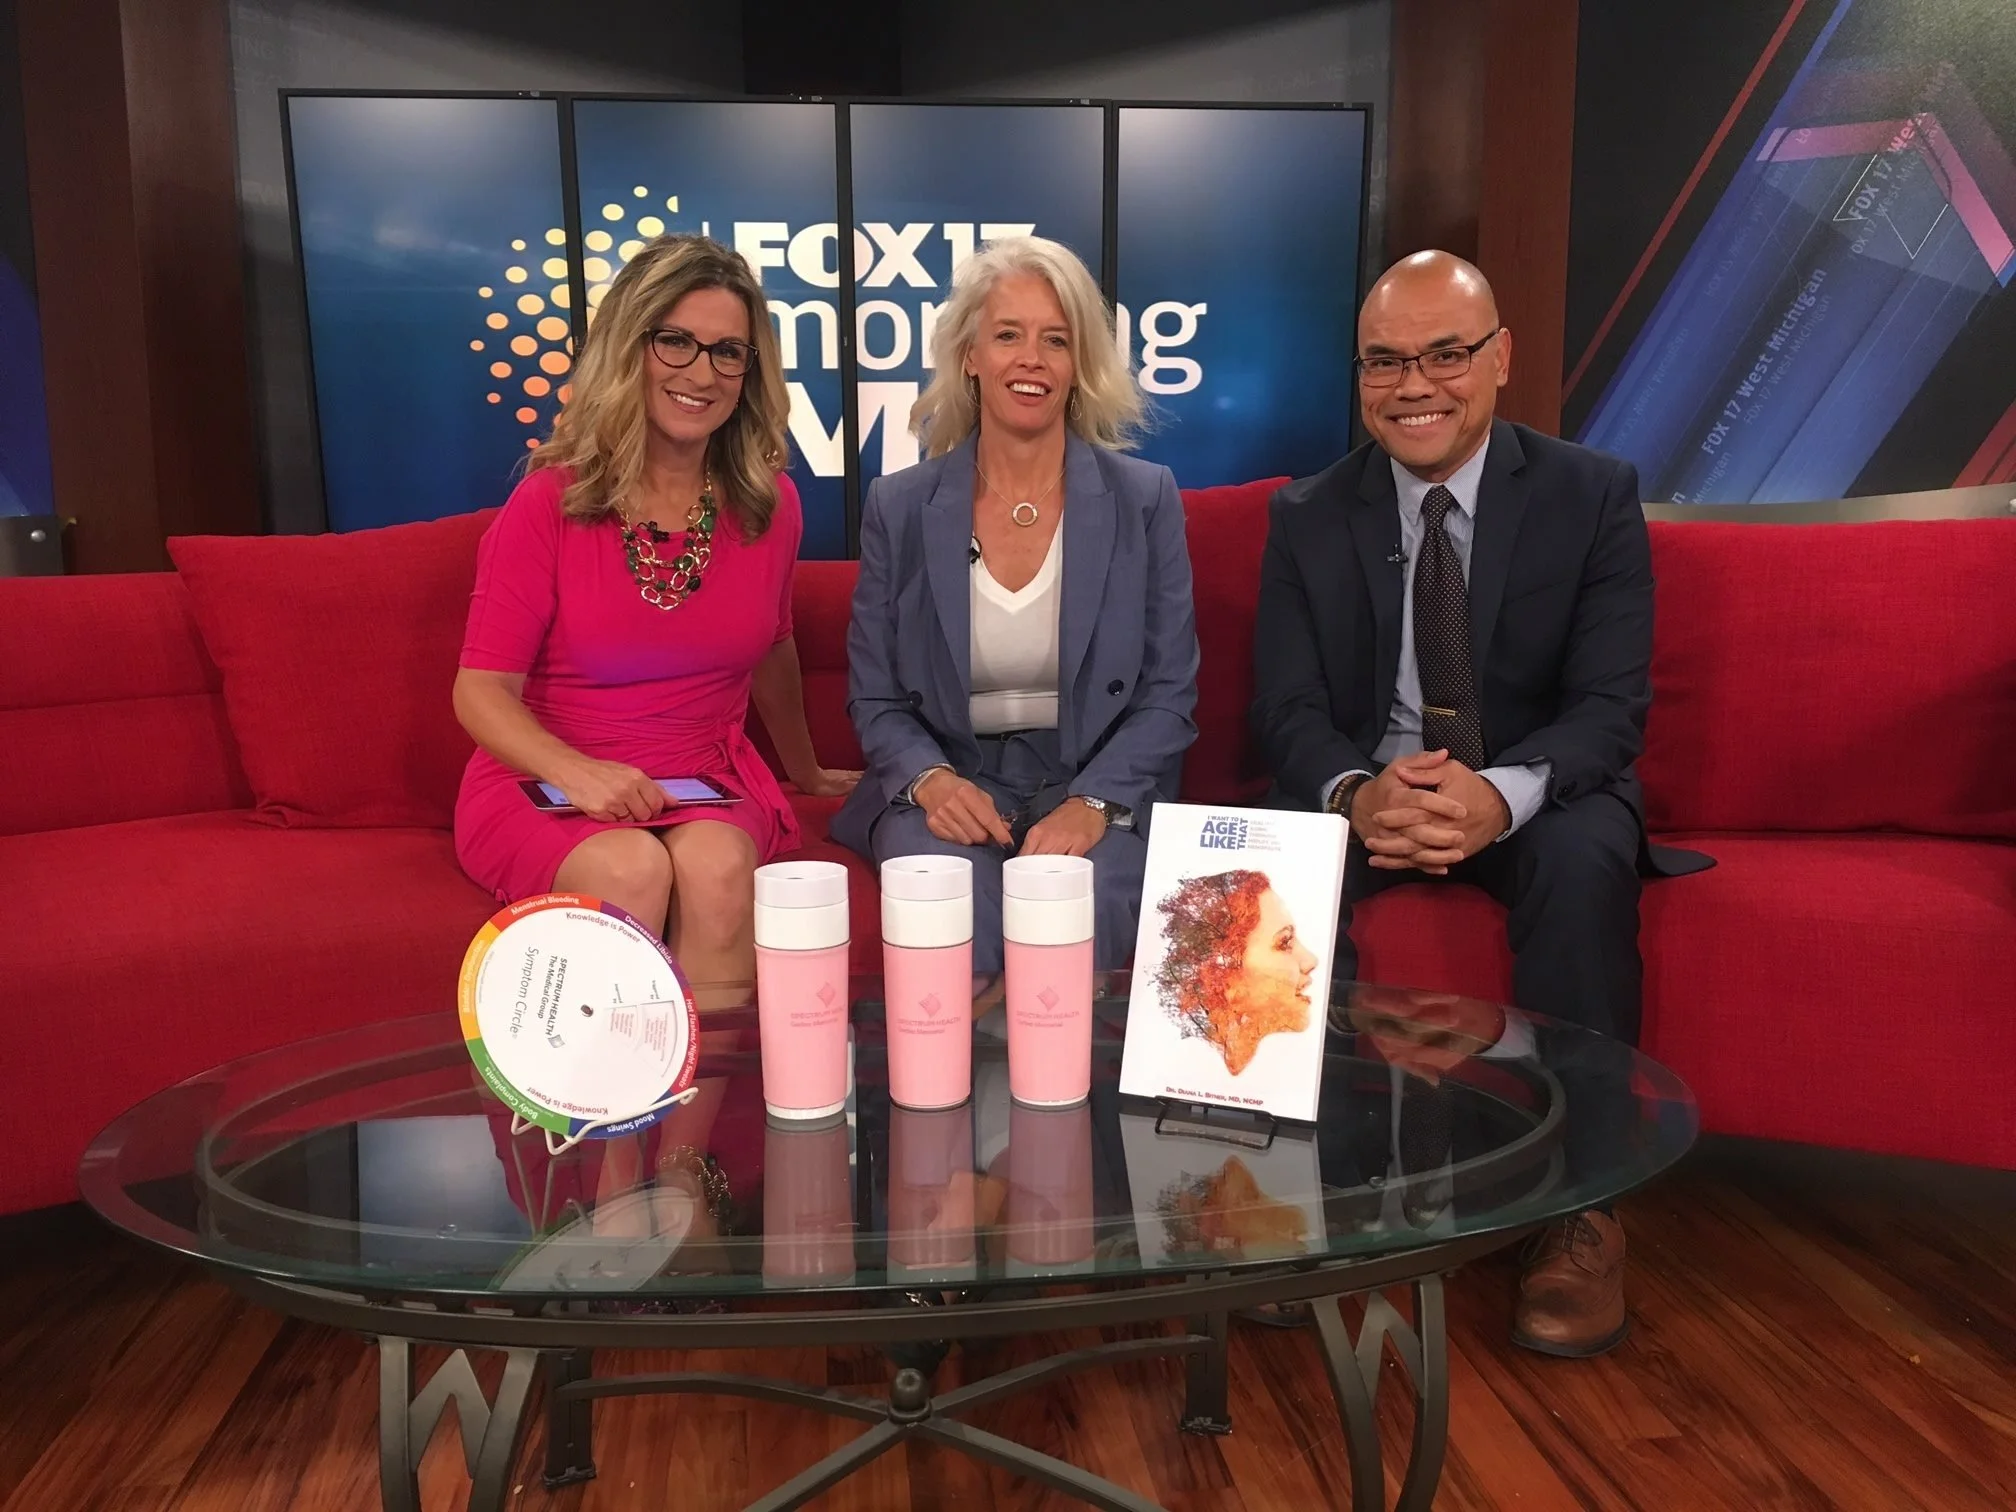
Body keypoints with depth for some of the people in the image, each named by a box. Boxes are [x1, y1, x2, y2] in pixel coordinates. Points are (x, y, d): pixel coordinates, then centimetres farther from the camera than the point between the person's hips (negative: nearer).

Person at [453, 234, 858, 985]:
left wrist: (805, 771, 32)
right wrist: (577, 772, -27)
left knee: (717, 867, -32)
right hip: (544, 784, -2)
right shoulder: (549, 502, -7)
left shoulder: (769, 505, 1)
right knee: (633, 871, -34)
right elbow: (482, 690, -8)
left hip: (709, 786, 2)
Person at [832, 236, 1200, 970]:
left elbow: (1170, 696, 1)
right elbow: (875, 698, 7)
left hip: (1099, 791, 0)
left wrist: (1091, 803, -16)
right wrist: (931, 780, -14)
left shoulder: (1145, 498, 3)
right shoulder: (899, 507, 4)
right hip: (948, 791, 0)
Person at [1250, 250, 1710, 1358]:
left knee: (1586, 861, -34)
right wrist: (1357, 793, -29)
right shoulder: (1306, 516, 3)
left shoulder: (1593, 497, -2)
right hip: (1363, 795, 1)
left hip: (1535, 797, -1)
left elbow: (1611, 705, -11)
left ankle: (1579, 1206, -21)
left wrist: (1502, 793, -33)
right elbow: (1286, 708, -4)